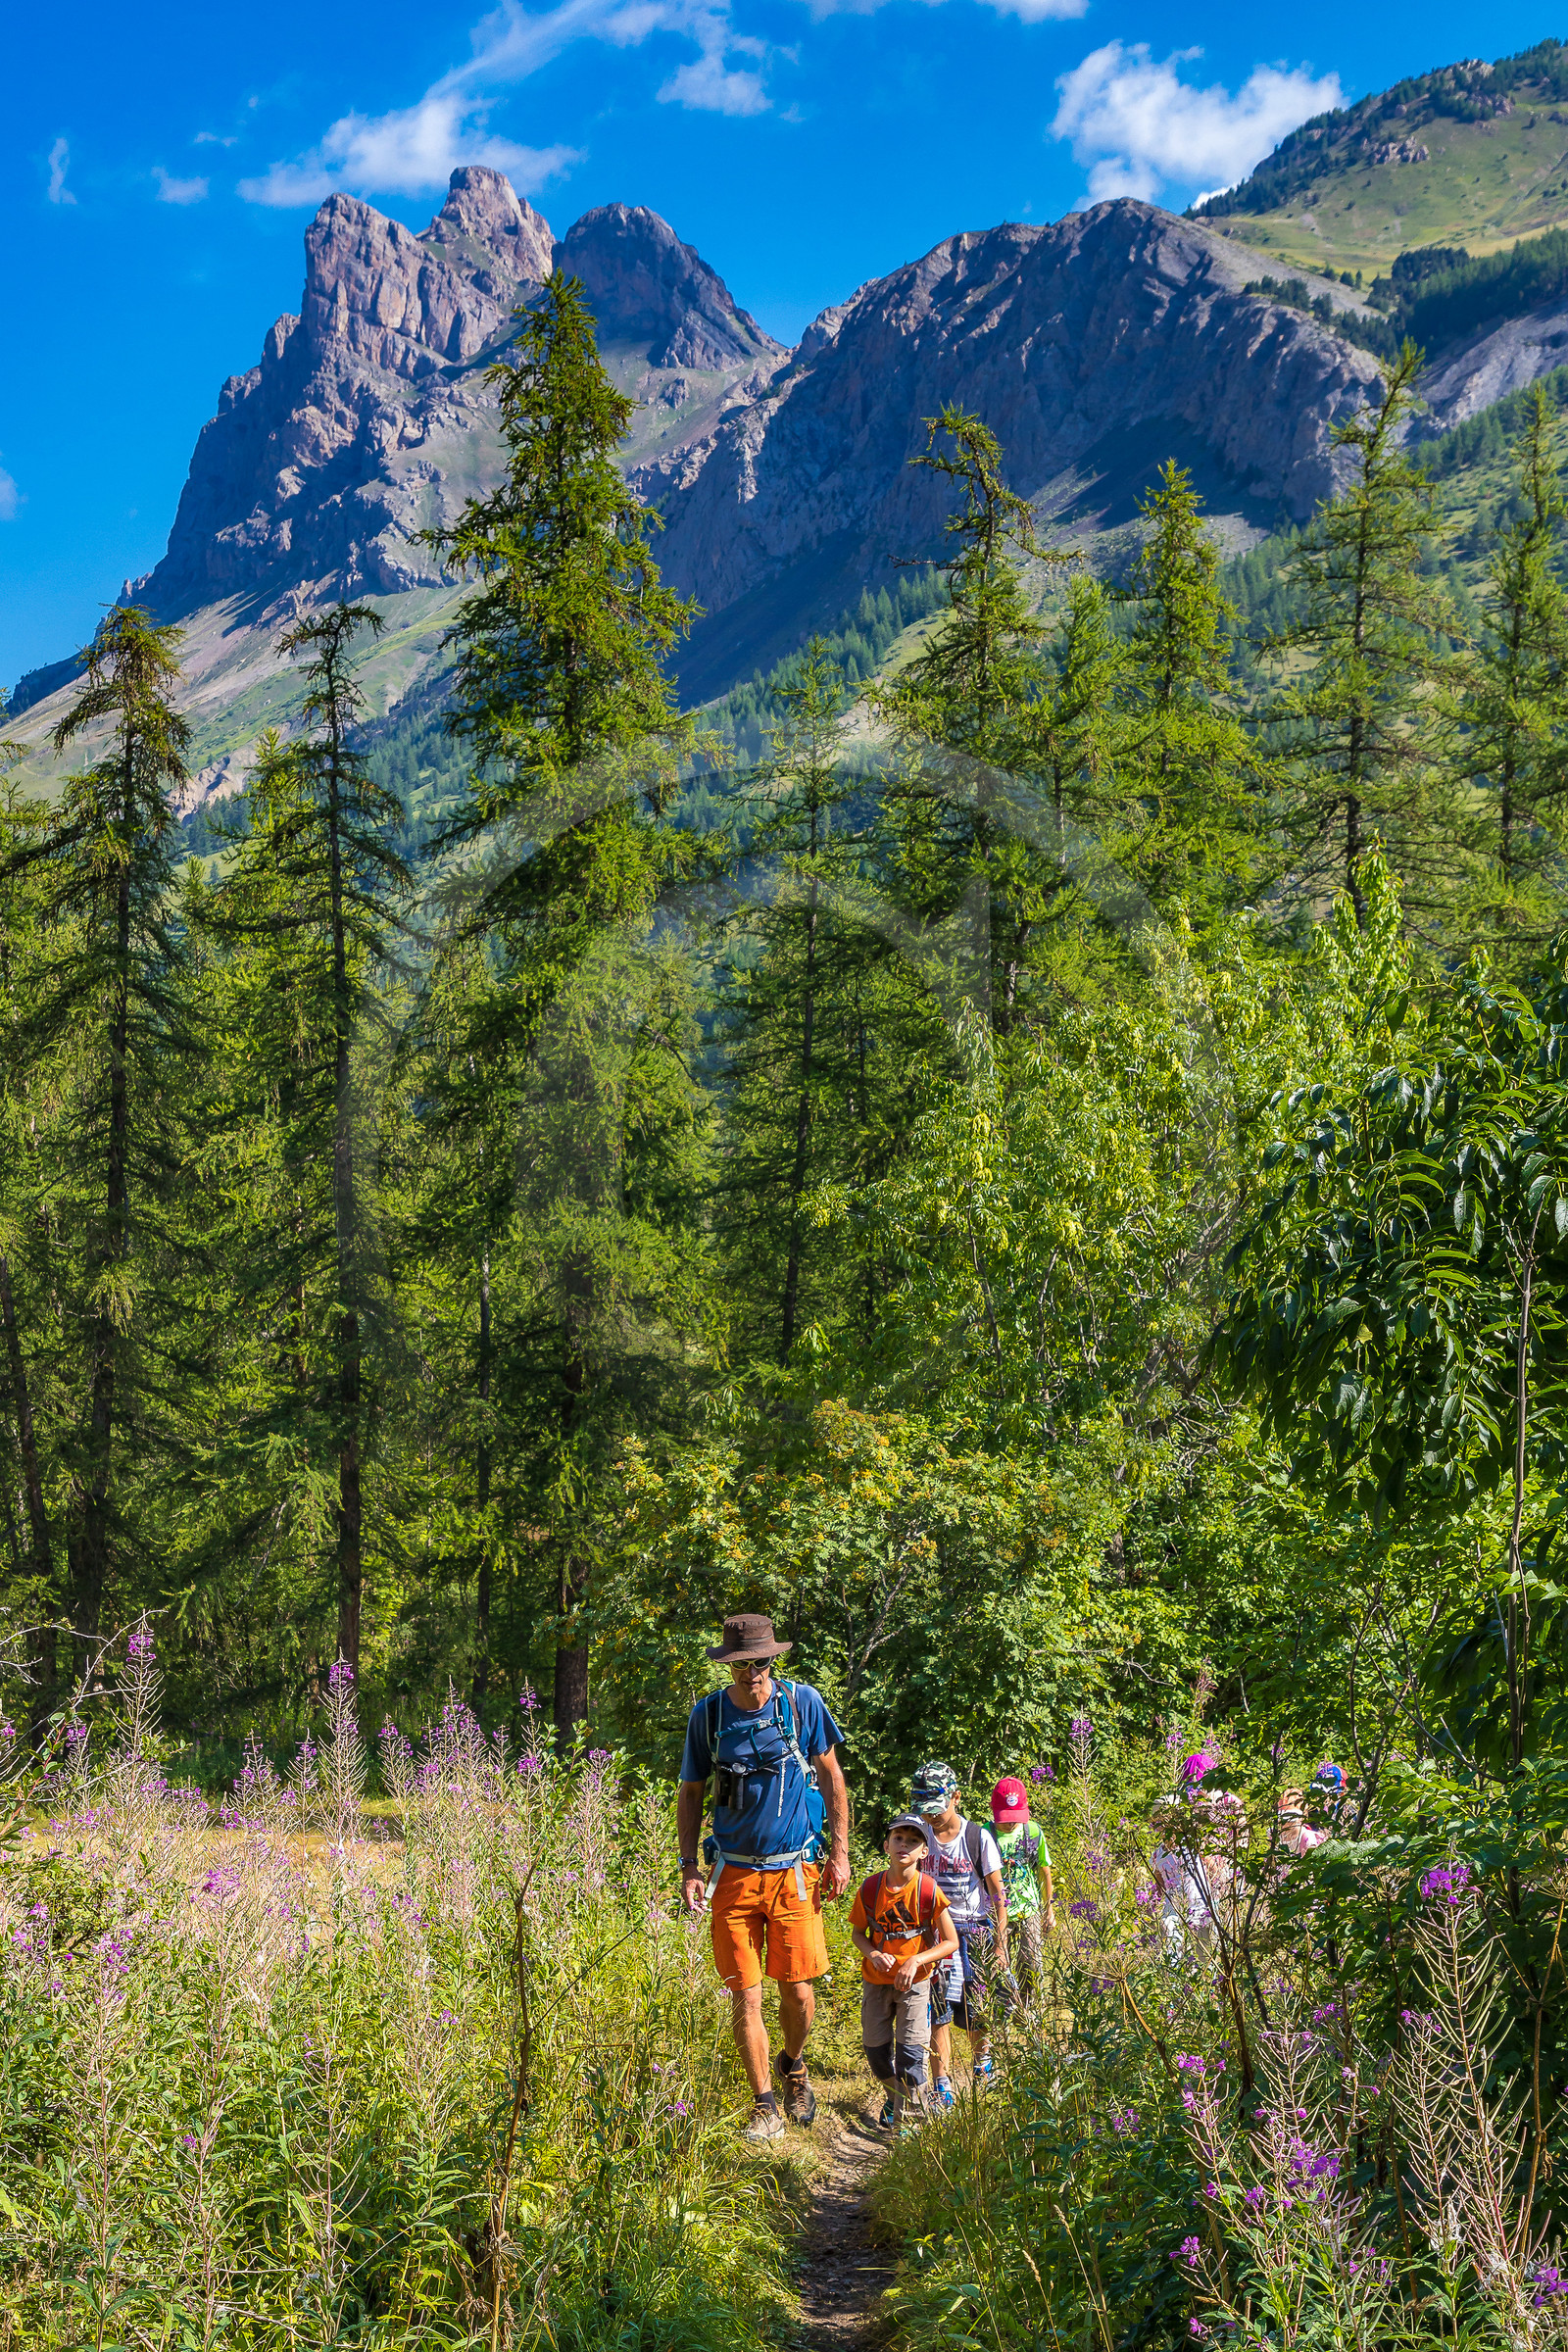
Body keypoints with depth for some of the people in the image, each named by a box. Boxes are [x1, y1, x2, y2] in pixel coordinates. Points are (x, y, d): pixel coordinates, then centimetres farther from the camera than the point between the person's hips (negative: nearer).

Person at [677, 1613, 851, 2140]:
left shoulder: (801, 1701, -3)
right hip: (734, 1873, 1)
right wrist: (688, 1867, 2)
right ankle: (764, 2105, 12)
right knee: (745, 1997, -2)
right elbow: (691, 1792, 9)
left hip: (795, 1871, 0)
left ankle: (793, 2067, 31)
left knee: (797, 1990, 0)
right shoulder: (707, 1714, -1)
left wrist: (839, 1853, 3)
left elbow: (831, 1775, 6)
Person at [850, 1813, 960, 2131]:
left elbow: (951, 1942, -10)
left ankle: (909, 2115, 8)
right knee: (875, 2050, 8)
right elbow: (858, 1932, 5)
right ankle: (895, 2096, 36)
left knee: (910, 2051, -8)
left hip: (915, 1981, -3)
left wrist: (915, 1961, -22)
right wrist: (873, 1954, -15)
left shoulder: (927, 1890, -15)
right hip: (876, 1979, 3)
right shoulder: (871, 1887, -9)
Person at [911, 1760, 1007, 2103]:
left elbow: (998, 1895, -3)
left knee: (977, 2011, 1)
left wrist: (1000, 1945, -6)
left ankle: (982, 2062, 30)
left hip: (975, 1929, -1)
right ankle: (943, 2088, -4)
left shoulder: (978, 1837, -7)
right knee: (939, 2013, -7)